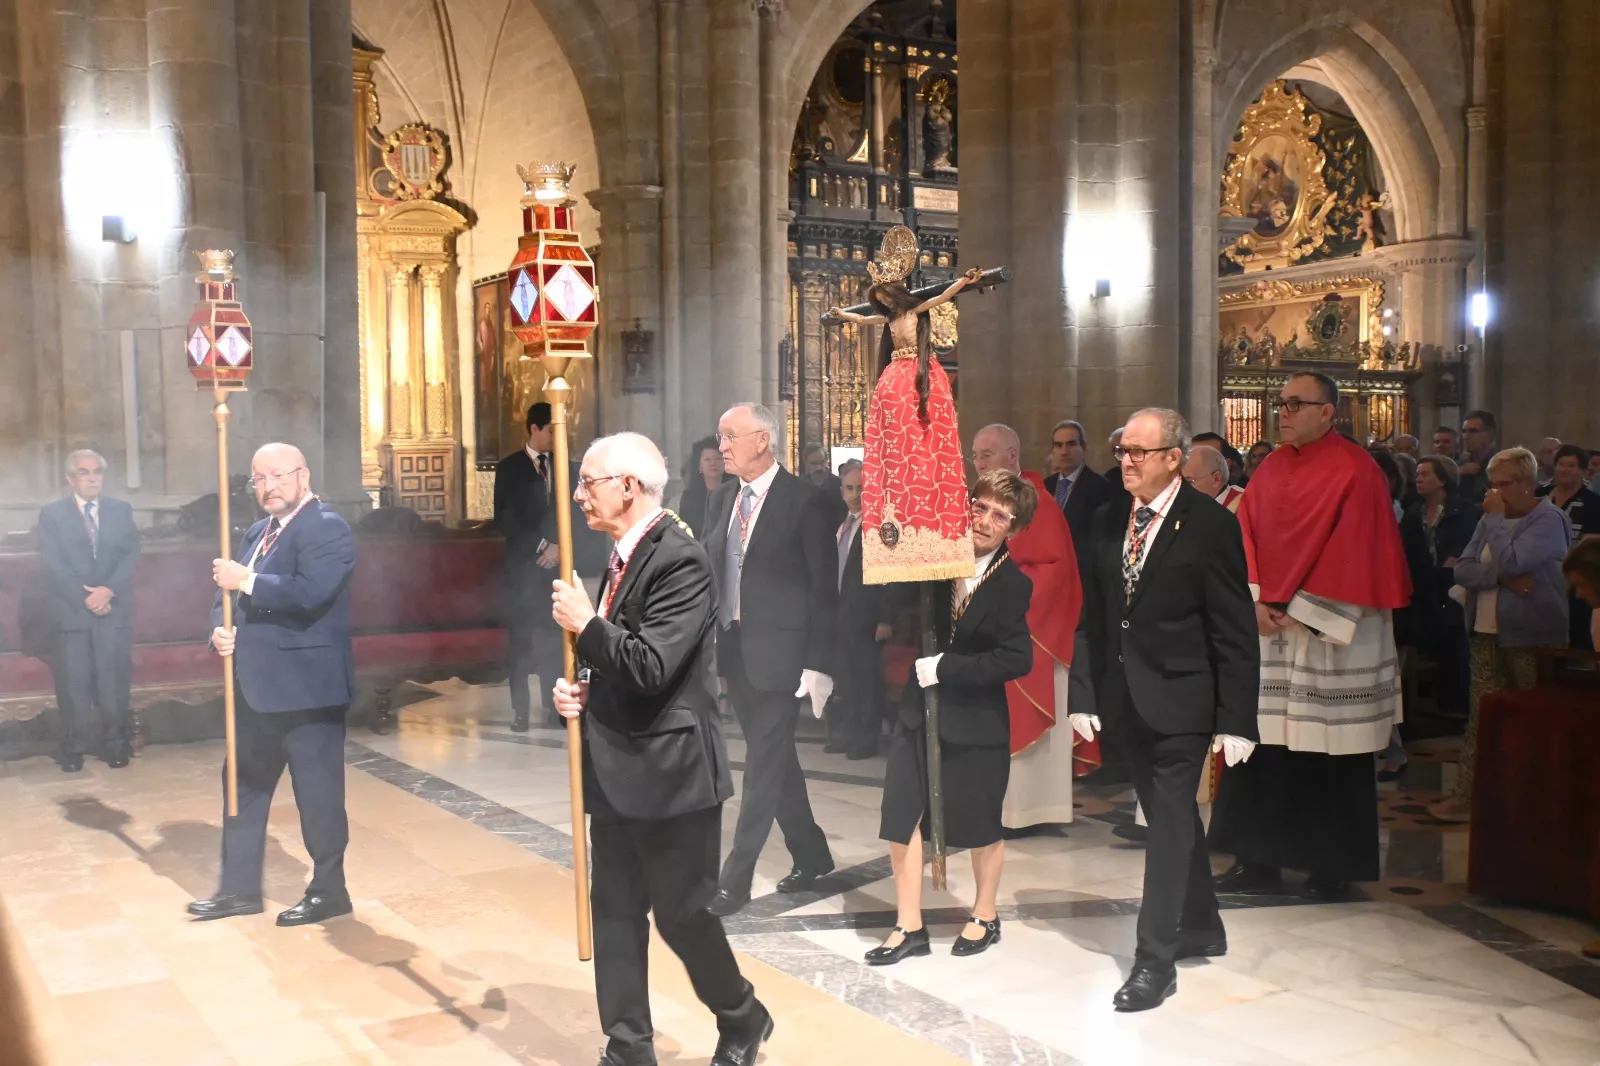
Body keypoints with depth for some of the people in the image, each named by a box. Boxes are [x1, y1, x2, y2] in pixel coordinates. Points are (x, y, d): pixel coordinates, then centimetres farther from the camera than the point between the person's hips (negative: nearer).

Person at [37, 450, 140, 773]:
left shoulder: (121, 510, 11)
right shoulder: (52, 514, 5)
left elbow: (131, 556, 2)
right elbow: (53, 566, -3)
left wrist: (109, 590, -13)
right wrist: (84, 598, -12)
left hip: (114, 610, 1)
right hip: (72, 611, -1)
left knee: (115, 680, 1)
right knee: (73, 683, 0)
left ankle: (117, 744, 10)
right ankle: (74, 749, 8)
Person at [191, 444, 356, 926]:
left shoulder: (327, 528, -12)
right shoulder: (258, 531, 16)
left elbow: (308, 592, -27)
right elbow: (231, 588, 17)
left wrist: (245, 580, -19)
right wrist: (220, 628, -4)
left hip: (307, 686, -9)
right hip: (257, 686, 9)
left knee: (318, 789, 1)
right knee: (245, 784, 16)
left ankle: (329, 890, 14)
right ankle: (239, 887, 29)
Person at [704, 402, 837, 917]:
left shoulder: (803, 502, -9)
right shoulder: (723, 498, 10)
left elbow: (824, 590, -10)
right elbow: (711, 571, 14)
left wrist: (819, 664, -13)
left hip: (776, 651, -7)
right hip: (732, 649, 7)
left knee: (764, 764, -3)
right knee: (775, 759, 16)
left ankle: (735, 880, 2)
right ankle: (811, 855, 31)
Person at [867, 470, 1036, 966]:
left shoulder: (1012, 584, -13)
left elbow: (1017, 659, -20)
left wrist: (945, 668, -20)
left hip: (977, 717, -4)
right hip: (919, 707, 4)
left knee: (980, 822, 12)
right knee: (901, 815, 3)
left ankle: (985, 916, 33)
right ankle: (910, 926, 16)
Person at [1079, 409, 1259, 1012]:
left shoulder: (1210, 525, -11)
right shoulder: (1108, 522, 6)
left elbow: (1236, 632, -11)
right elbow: (1094, 615, 10)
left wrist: (1236, 719, -13)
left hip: (1180, 702, -6)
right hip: (1126, 701, 6)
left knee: (1170, 825, -2)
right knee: (1171, 819, 18)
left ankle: (1155, 961, 5)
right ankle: (1201, 929, 35)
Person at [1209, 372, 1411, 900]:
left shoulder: (1355, 472, -8)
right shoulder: (1270, 469, 11)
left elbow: (1352, 551, -13)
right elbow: (1247, 537, 9)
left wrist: (1298, 611, -13)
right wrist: (1258, 603, -5)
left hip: (1329, 636, -6)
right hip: (1270, 630, 6)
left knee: (1329, 753, 2)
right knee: (1263, 747, 6)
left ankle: (1335, 867, 15)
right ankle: (1260, 861, 14)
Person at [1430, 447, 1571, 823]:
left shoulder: (1549, 520, -8)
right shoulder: (1493, 519, 13)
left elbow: (1509, 561, -23)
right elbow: (1462, 569, 3)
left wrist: (1496, 517, -12)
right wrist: (1503, 578, -14)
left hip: (1531, 636, -6)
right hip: (1488, 633, 6)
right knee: (1481, 716, 5)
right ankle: (1467, 794, 6)